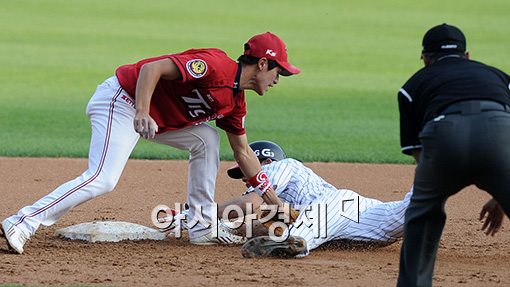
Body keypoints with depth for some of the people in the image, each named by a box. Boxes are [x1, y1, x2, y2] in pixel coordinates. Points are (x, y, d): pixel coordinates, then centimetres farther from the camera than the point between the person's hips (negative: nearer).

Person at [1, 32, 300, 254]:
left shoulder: (235, 101, 11)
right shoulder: (216, 65, -19)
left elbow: (243, 152, 23)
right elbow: (152, 68, -26)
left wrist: (273, 199, 24)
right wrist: (142, 114, -38)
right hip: (120, 101, -10)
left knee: (206, 139, 10)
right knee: (102, 180, -21)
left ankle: (203, 228, 11)